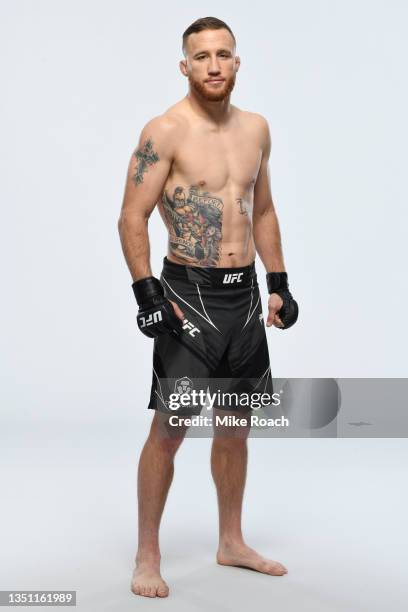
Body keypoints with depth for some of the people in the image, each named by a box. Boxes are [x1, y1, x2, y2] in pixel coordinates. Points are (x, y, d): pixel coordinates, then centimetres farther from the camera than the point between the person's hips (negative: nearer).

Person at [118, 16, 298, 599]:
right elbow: (132, 217, -11)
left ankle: (232, 543, 30)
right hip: (188, 293, -6)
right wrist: (146, 293, -18)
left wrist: (279, 282, 14)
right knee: (170, 426, -4)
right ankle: (148, 556, 12)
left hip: (244, 293, 7)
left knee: (237, 423, 14)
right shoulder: (164, 132, -10)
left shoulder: (256, 128, 10)